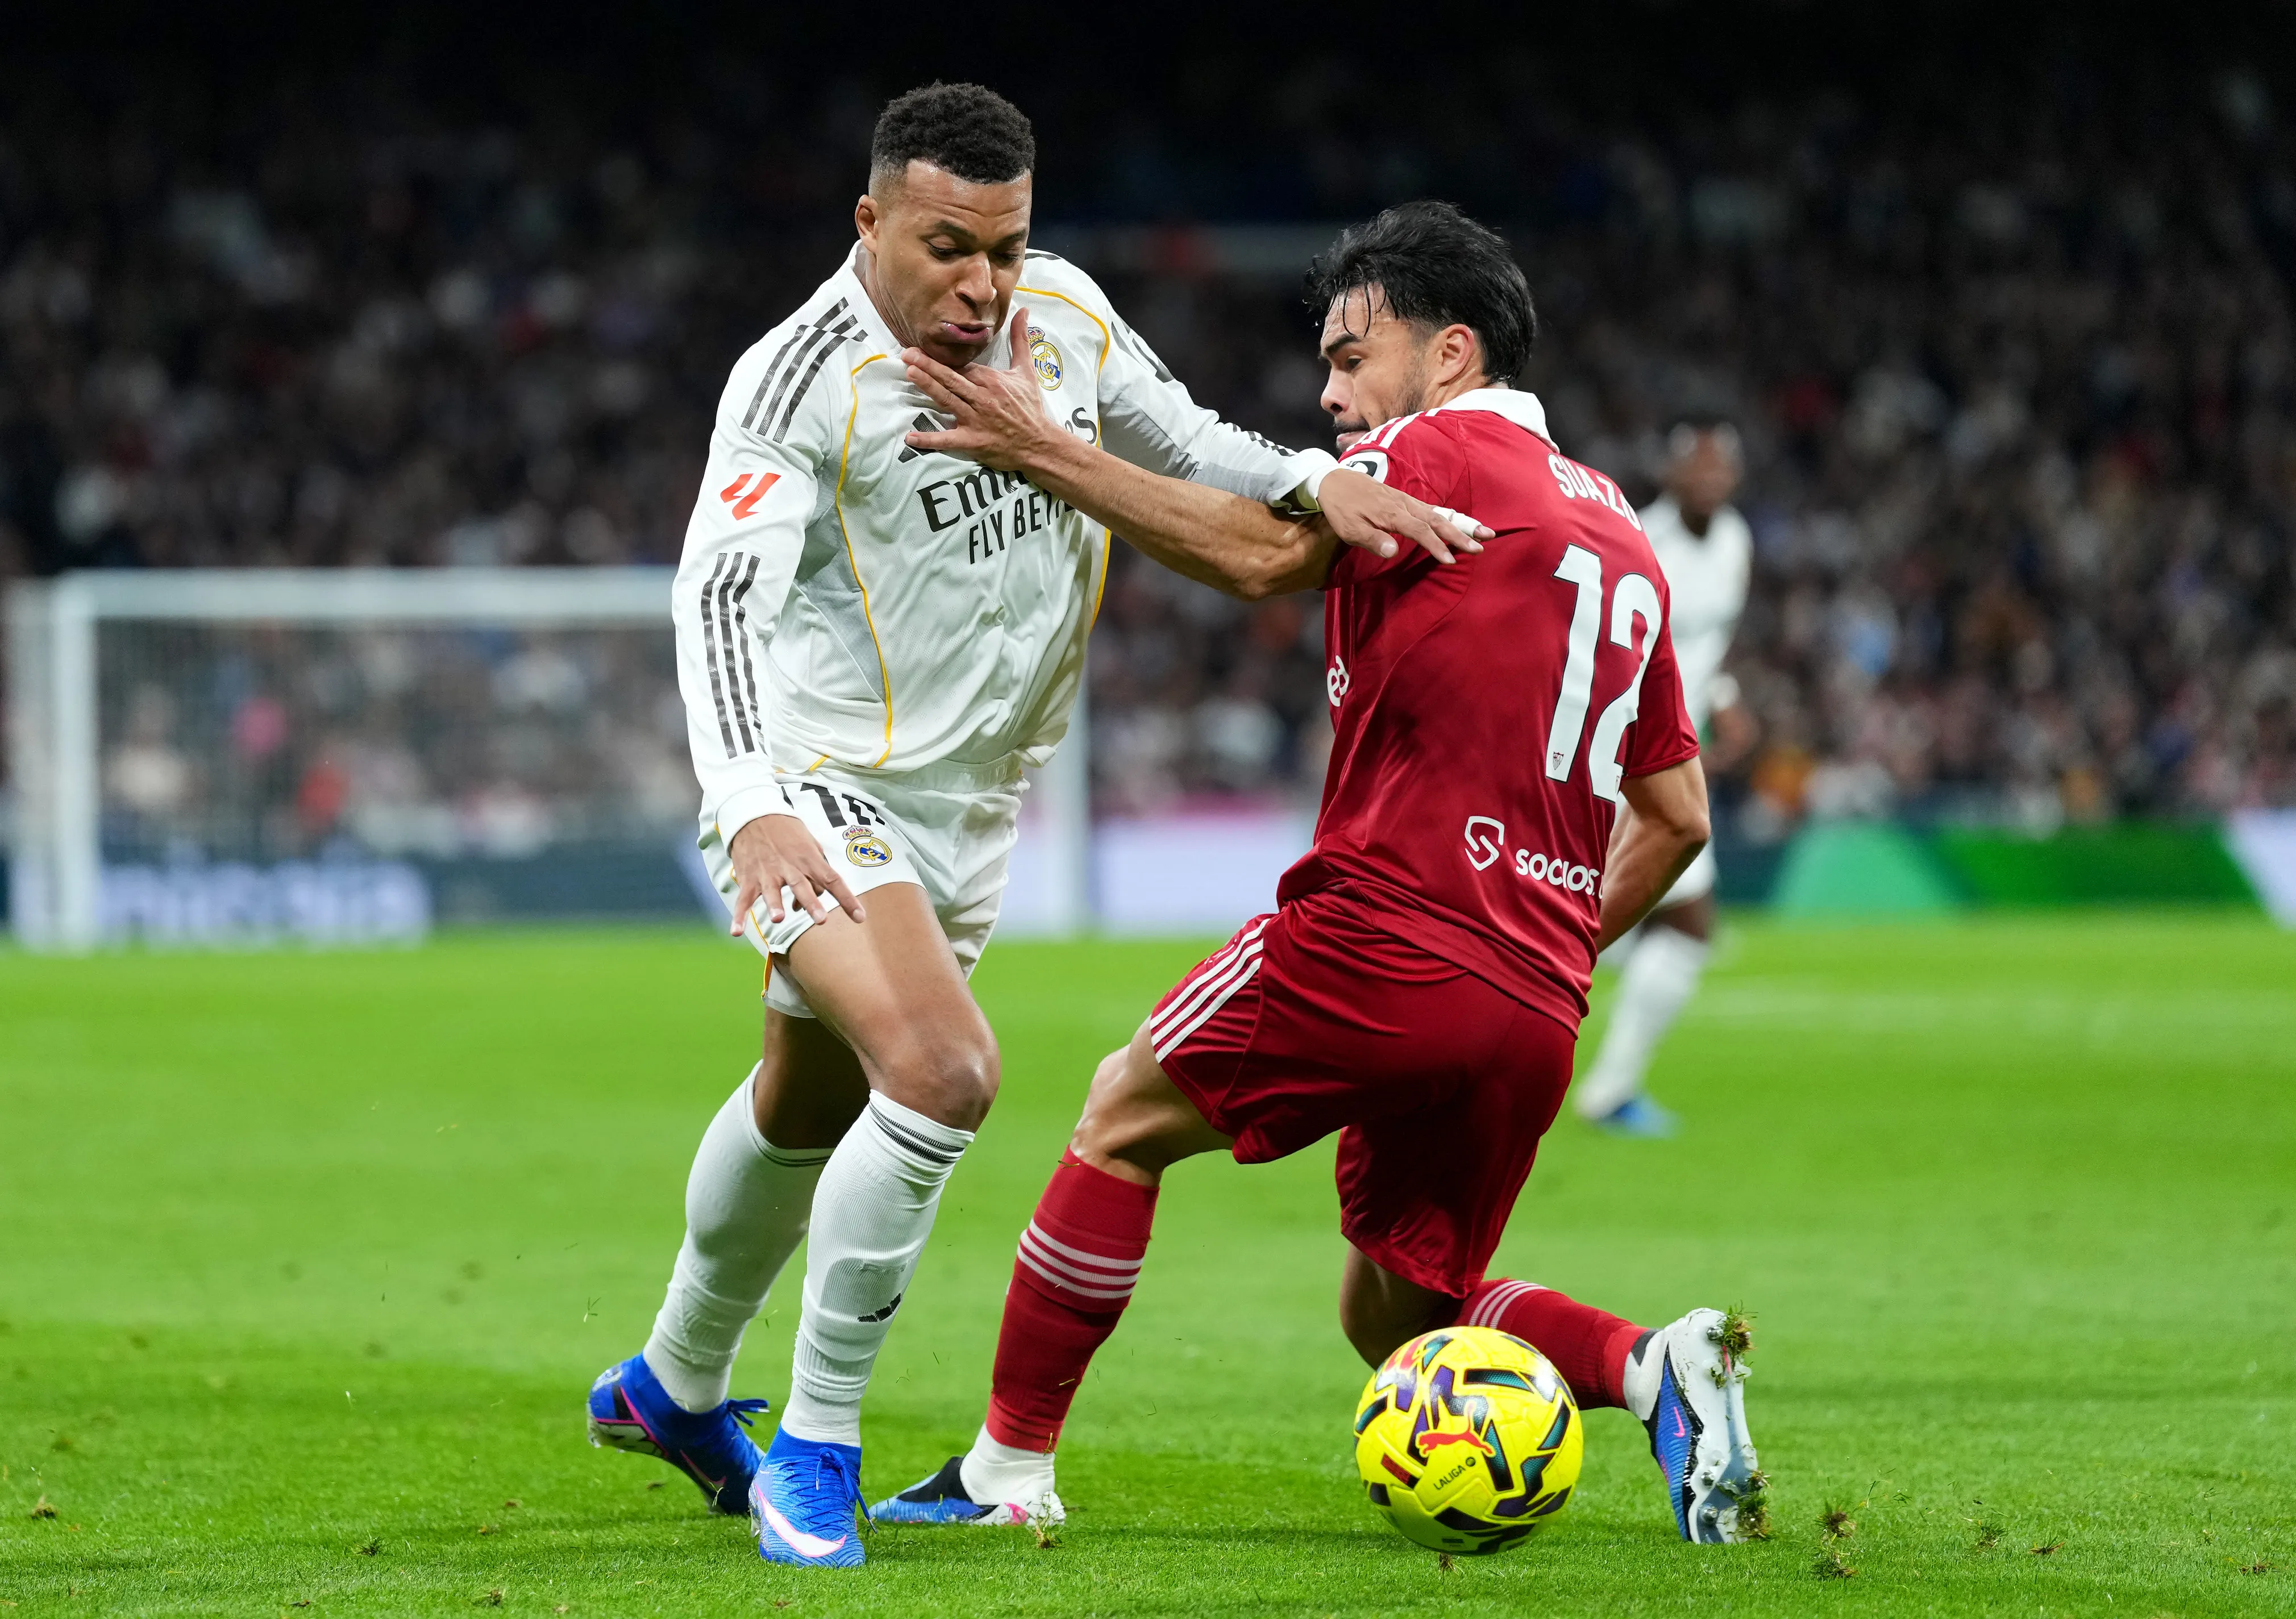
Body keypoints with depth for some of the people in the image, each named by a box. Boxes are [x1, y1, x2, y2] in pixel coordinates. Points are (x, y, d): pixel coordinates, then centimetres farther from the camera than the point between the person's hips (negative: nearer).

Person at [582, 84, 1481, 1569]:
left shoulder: (1066, 314, -2)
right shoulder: (806, 376, -23)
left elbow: (1186, 448, 13)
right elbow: (720, 593, -32)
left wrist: (1318, 483, -9)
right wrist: (754, 809, -46)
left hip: (968, 806, 7)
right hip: (818, 796, -7)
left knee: (812, 1105, 23)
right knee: (944, 1071, -27)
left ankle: (674, 1387, 46)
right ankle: (815, 1443, -14)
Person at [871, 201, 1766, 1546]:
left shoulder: (1446, 451, -2)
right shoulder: (1620, 532, 21)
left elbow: (1269, 553, -20)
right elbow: (1678, 814, 22)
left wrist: (1046, 453, -18)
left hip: (1387, 933, -7)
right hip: (1538, 1007, 7)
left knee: (1125, 1116, 13)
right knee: (1395, 1317, 17)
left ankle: (1011, 1466, 13)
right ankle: (1654, 1366, -7)